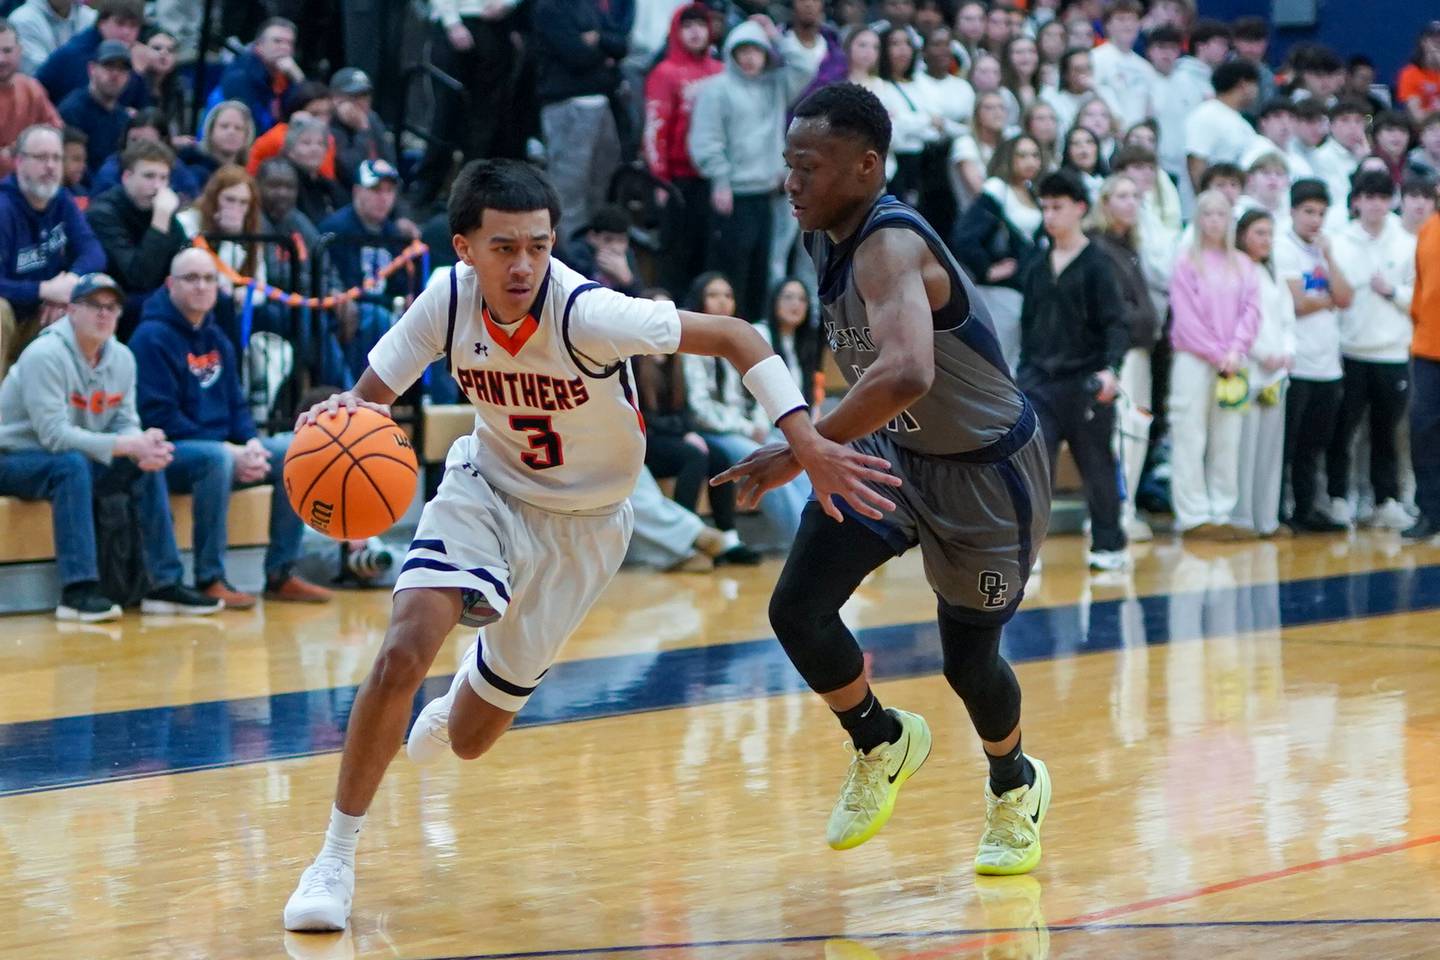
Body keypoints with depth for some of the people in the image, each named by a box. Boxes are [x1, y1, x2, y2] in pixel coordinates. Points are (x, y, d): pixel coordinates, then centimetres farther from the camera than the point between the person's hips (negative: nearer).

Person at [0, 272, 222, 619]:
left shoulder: (122, 358, 1)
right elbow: (54, 434, -29)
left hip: (72, 461, 7)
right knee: (72, 465, -36)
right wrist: (127, 445, -33)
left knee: (147, 466, -9)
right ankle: (78, 590, -39)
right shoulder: (45, 355, -23)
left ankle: (166, 584, -7)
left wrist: (144, 444, -24)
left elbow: (124, 423, 2)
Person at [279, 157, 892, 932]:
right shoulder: (449, 301, -20)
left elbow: (734, 336, -28)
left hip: (579, 523, -2)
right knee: (403, 654, -24)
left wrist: (807, 441, -40)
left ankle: (459, 706, 48)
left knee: (468, 739, 6)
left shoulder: (588, 315, -31)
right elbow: (368, 398, -11)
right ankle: (336, 859, -7)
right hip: (487, 487, 2)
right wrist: (336, 418, -37)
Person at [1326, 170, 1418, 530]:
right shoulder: (1340, 244, 1)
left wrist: (1392, 291, -9)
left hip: (1393, 354, 1)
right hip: (1350, 351, -1)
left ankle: (1387, 502, 16)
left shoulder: (1407, 245, 5)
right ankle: (1338, 498, 11)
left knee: (1387, 432, 9)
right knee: (1342, 430, 1)